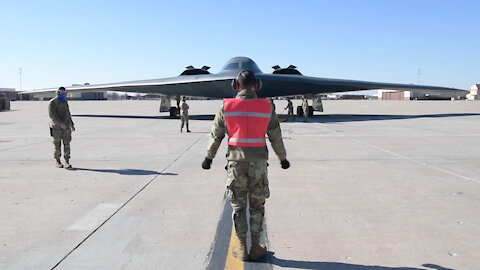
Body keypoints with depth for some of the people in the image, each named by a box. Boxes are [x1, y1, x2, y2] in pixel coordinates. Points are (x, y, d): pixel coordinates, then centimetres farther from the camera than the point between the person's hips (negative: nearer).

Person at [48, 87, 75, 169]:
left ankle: (67, 162, -3)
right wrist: (61, 124, -24)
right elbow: (52, 115, -16)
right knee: (57, 146, 5)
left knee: (67, 145, -3)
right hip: (56, 128, -5)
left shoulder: (65, 102, 13)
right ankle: (58, 162, 17)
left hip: (66, 127, 5)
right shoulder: (52, 102, -7)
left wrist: (71, 125, 23)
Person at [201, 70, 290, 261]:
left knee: (238, 206, 10)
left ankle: (242, 249, 17)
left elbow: (216, 135, 3)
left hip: (236, 162, 0)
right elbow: (275, 137, 4)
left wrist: (208, 157, 17)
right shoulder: (266, 107, -3)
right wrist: (283, 158, 18)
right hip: (258, 163, 0)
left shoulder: (227, 107, -4)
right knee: (256, 206, 12)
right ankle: (255, 248, 18)